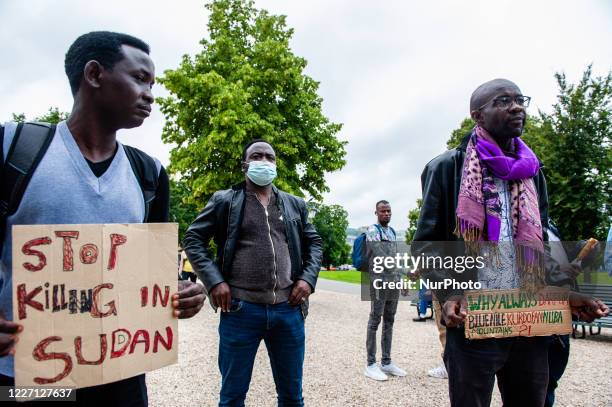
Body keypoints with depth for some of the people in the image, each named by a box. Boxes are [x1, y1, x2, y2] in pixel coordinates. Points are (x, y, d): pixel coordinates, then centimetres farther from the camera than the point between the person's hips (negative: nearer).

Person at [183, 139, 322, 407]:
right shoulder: (224, 201, 2)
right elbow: (193, 239, 3)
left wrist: (308, 278, 2)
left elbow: (314, 243, 18)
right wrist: (214, 280, -9)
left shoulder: (295, 205, 11)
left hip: (289, 309, 3)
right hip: (240, 309, -2)